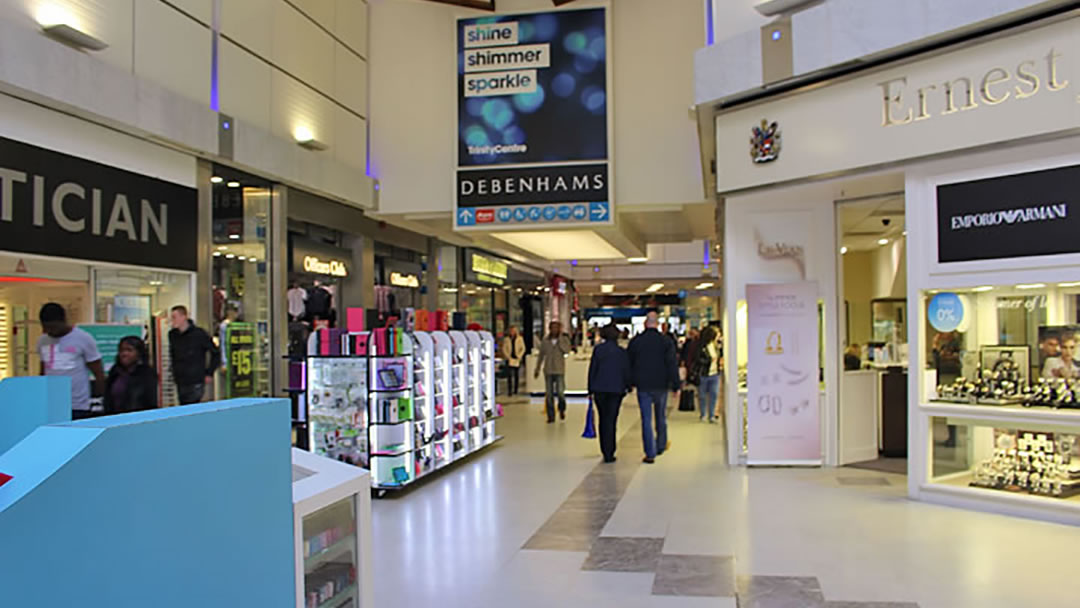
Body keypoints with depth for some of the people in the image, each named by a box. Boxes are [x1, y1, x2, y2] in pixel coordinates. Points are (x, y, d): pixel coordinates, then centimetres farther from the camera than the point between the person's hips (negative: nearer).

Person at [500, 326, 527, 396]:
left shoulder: (520, 339, 4)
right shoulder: (506, 339, 4)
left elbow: (523, 348, 5)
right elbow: (504, 349, 6)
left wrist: (519, 356, -5)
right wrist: (508, 357, -4)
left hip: (517, 359, 1)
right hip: (509, 359, -1)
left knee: (516, 376, 4)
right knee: (509, 375, -8)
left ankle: (515, 391, 13)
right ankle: (509, 391, -8)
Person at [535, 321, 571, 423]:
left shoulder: (564, 340, 0)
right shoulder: (545, 341, 5)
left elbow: (567, 350, -19)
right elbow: (541, 356, 13)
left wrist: (560, 338, -16)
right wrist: (537, 369, 14)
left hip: (559, 371, -2)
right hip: (548, 371, 2)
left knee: (560, 393, -12)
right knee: (549, 394, 3)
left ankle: (562, 409, 18)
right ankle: (551, 416, 13)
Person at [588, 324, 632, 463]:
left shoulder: (598, 349, -2)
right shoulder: (622, 352, -4)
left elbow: (592, 369, 0)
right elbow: (626, 372, 0)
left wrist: (590, 390, 7)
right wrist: (628, 387, 16)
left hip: (599, 389, 1)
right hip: (616, 390, -1)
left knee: (603, 419, 15)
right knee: (610, 421, 2)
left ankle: (605, 450, 21)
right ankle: (608, 454, -1)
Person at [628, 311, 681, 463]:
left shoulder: (635, 341, -1)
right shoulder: (666, 342, -5)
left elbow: (629, 364, 6)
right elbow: (672, 365, -9)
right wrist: (676, 386, -6)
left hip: (643, 385, 0)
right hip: (661, 385, 1)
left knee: (646, 419, 1)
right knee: (661, 417, 19)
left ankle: (650, 453, -2)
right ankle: (661, 446, 33)